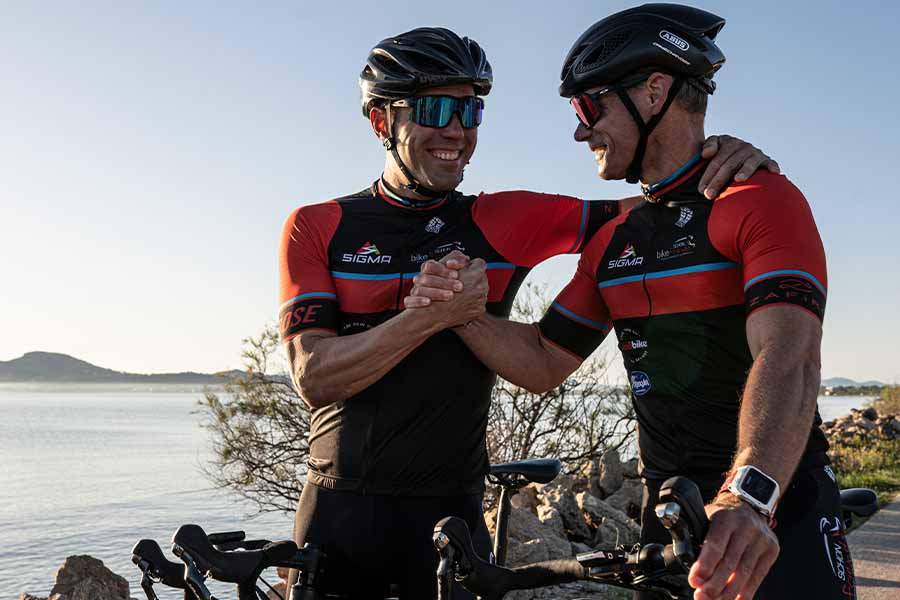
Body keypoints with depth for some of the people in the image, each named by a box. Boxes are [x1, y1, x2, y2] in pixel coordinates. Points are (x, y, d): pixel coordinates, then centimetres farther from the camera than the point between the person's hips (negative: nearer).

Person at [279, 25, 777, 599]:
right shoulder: (316, 226, -2)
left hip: (449, 513, 1)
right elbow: (315, 376, -12)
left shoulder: (504, 220, 0)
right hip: (340, 509, 0)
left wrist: (724, 162, -18)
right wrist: (433, 314, -24)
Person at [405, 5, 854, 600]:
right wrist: (461, 311, -9)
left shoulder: (764, 199, -12)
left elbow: (788, 359, -27)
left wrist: (747, 497, -43)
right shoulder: (612, 242, 9)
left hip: (780, 519, -5)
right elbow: (544, 362, 9)